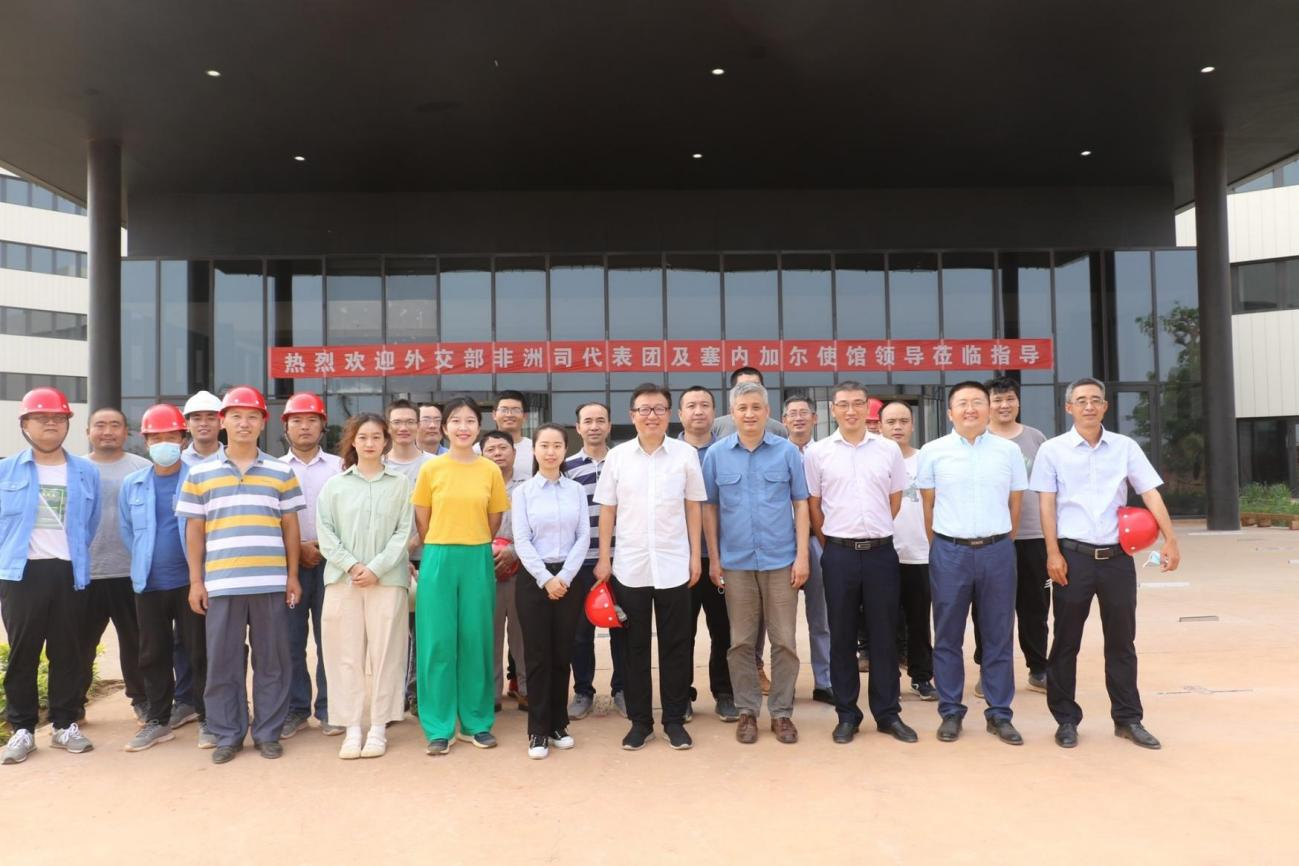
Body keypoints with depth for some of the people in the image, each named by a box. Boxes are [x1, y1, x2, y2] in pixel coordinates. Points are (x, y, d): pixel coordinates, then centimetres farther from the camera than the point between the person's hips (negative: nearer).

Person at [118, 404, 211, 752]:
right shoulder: (132, 484, 4)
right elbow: (126, 530, 15)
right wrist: (146, 562, 11)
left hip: (191, 581, -4)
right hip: (149, 584, 4)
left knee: (199, 652, 3)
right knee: (153, 655, 12)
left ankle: (208, 720, 14)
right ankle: (157, 721, 24)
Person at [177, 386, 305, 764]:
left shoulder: (282, 472, 7)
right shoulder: (200, 473, 7)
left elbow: (290, 527, 9)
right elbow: (194, 530, 7)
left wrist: (292, 576, 4)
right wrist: (195, 581, 2)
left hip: (271, 583, 0)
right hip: (221, 584, 0)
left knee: (272, 659, 5)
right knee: (222, 661, 6)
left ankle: (269, 732, 16)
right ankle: (227, 734, 18)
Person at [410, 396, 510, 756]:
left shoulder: (491, 471, 2)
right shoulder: (431, 469, -1)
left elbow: (493, 521, 10)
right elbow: (422, 521, 6)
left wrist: (472, 548, 11)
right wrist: (444, 549, 8)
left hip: (478, 562, 1)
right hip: (438, 561, -1)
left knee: (476, 641, 7)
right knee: (438, 643, 2)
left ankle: (476, 722, 19)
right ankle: (439, 727, 12)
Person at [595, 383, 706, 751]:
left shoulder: (686, 454, 0)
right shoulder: (617, 456, 2)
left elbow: (693, 507, 4)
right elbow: (607, 510, 5)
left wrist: (695, 556, 1)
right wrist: (604, 558, 1)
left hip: (673, 565, 0)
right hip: (629, 566, 1)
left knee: (675, 645, 7)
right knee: (635, 645, 9)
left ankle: (675, 720, 20)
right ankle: (640, 721, 20)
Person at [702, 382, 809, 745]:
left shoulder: (788, 451, 0)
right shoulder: (716, 454, 1)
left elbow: (800, 504, 2)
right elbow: (709, 508, 6)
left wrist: (802, 556, -4)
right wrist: (713, 558, 3)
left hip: (781, 560, 0)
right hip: (736, 562, 1)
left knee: (784, 640, 5)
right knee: (741, 641, 9)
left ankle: (782, 712, 18)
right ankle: (747, 711, 21)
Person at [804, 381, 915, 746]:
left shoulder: (889, 449, 3)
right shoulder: (816, 452, 0)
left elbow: (895, 500, 13)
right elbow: (813, 505, 5)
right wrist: (832, 546, 6)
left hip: (881, 552, 1)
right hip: (839, 554, -1)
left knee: (884, 636, 7)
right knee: (842, 636, 7)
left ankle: (888, 713, 19)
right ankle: (847, 715, 17)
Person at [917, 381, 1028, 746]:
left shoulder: (1009, 451, 4)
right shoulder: (933, 452, 0)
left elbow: (1015, 503, 11)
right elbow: (929, 506, 7)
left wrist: (1001, 544, 13)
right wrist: (941, 547, 9)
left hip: (997, 552, 1)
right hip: (950, 552, -1)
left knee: (998, 636, 8)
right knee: (947, 637, 6)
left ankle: (1000, 713, 19)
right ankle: (950, 712, 17)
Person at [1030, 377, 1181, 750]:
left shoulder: (1125, 447, 5)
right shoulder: (1052, 450, -1)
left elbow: (1151, 494, 2)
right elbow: (1046, 505, -3)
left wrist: (1170, 540, -9)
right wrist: (1053, 553, -10)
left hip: (1118, 557, 2)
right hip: (1073, 556, -2)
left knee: (1122, 640, 10)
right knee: (1066, 641, 5)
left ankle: (1128, 718, 23)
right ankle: (1066, 719, 16)